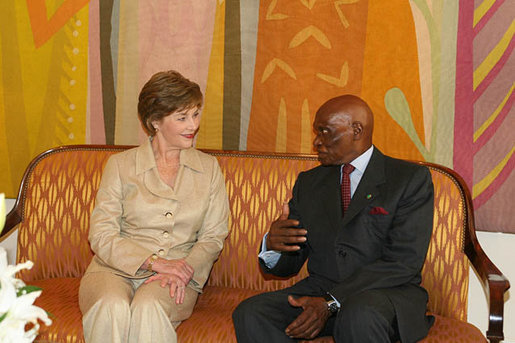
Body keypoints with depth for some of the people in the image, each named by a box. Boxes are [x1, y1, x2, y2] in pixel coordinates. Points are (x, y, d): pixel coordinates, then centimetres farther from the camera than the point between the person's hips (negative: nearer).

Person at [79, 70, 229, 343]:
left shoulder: (208, 168, 12)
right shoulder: (121, 165, 6)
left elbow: (213, 236, 8)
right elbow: (101, 236, -2)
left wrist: (186, 268, -12)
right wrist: (153, 261, -15)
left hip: (177, 276, 1)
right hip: (117, 268, 0)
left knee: (148, 308, -34)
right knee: (113, 308, -35)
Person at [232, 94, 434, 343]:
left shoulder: (411, 178, 1)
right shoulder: (309, 182, 16)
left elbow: (404, 262, -11)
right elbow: (288, 265, 14)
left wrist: (330, 302, -20)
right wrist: (272, 245, -11)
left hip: (387, 294, -4)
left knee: (358, 315, -38)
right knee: (249, 315, -22)